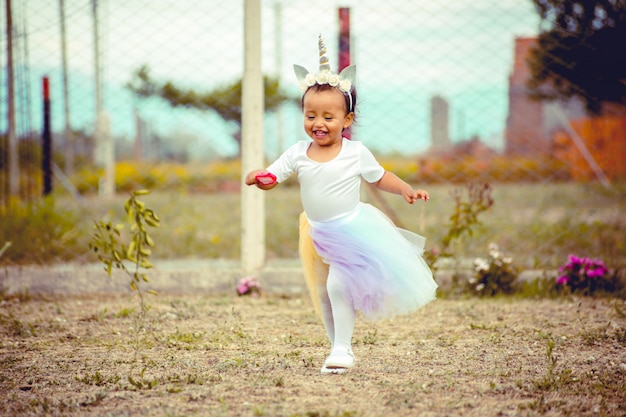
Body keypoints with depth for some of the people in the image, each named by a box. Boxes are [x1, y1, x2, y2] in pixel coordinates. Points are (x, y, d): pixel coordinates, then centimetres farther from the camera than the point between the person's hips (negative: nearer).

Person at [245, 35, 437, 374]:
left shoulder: (356, 153, -11)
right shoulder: (297, 153, -6)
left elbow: (379, 177, 3)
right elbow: (272, 177, -5)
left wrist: (406, 190, -11)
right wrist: (258, 178, -28)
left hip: (352, 230, -5)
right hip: (318, 235, 5)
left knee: (339, 285, -21)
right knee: (322, 295, 14)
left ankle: (342, 349, -11)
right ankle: (338, 349, 29)